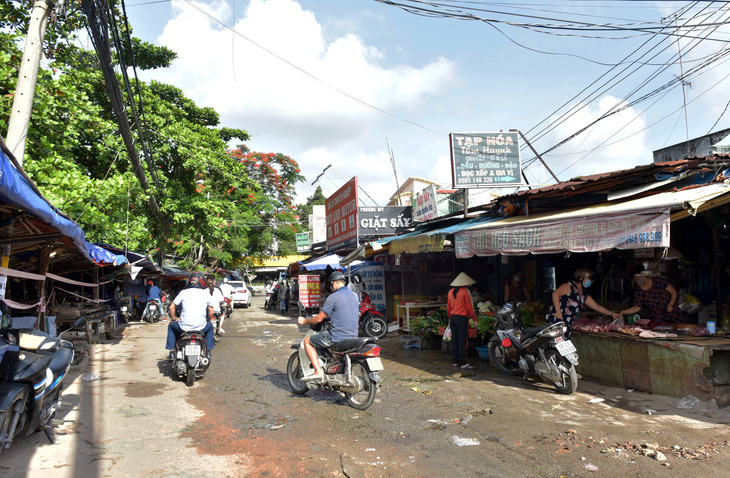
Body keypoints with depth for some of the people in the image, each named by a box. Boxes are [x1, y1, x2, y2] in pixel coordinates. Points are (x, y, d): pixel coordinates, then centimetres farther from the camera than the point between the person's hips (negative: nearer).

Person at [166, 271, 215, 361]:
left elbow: (171, 307, 5)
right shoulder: (206, 293, 5)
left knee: (171, 326, 32)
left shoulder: (183, 292, 4)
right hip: (201, 328, 0)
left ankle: (171, 353, 25)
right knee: (210, 327, 35)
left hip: (184, 328, 0)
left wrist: (173, 318, 23)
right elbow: (211, 313, 9)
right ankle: (208, 352, 27)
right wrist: (207, 320, 29)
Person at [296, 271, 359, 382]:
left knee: (307, 341, 8)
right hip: (353, 337, 8)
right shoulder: (354, 295, 10)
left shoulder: (334, 297, -12)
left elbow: (319, 318, -9)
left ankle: (318, 371, -2)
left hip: (337, 337, -8)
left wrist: (304, 321, 10)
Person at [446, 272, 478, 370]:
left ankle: (456, 361, 15)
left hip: (453, 317, 7)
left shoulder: (451, 292, 12)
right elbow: (469, 306, -7)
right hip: (462, 318, -7)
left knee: (454, 340, 10)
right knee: (462, 341, -4)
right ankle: (463, 363, -2)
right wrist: (474, 318, 0)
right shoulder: (465, 291, -8)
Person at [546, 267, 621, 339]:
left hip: (567, 325, 9)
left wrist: (611, 313, 25)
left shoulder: (584, 294, 18)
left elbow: (597, 306, 28)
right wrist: (558, 312, -21)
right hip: (555, 319, -9)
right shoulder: (570, 285, -8)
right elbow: (555, 294, -17)